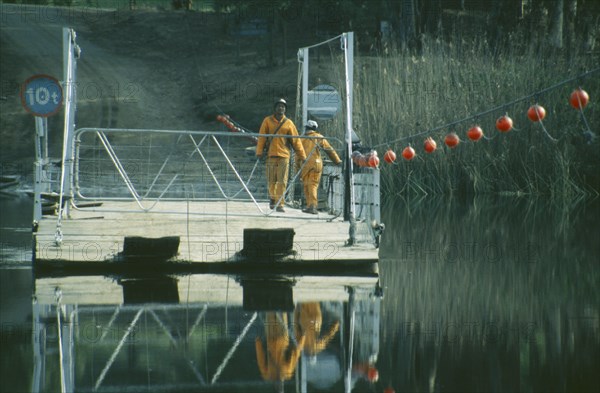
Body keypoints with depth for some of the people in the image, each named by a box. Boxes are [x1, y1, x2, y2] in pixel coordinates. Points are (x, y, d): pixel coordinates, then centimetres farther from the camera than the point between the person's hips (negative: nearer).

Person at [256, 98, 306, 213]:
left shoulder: (288, 123, 6)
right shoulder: (268, 121, 6)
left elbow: (295, 140, 7)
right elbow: (261, 137, 3)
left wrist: (301, 155, 6)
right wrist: (259, 151, -5)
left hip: (284, 156, 0)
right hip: (271, 155, 0)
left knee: (282, 181, -6)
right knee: (271, 180, 5)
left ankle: (280, 203, -5)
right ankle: (273, 197, 31)